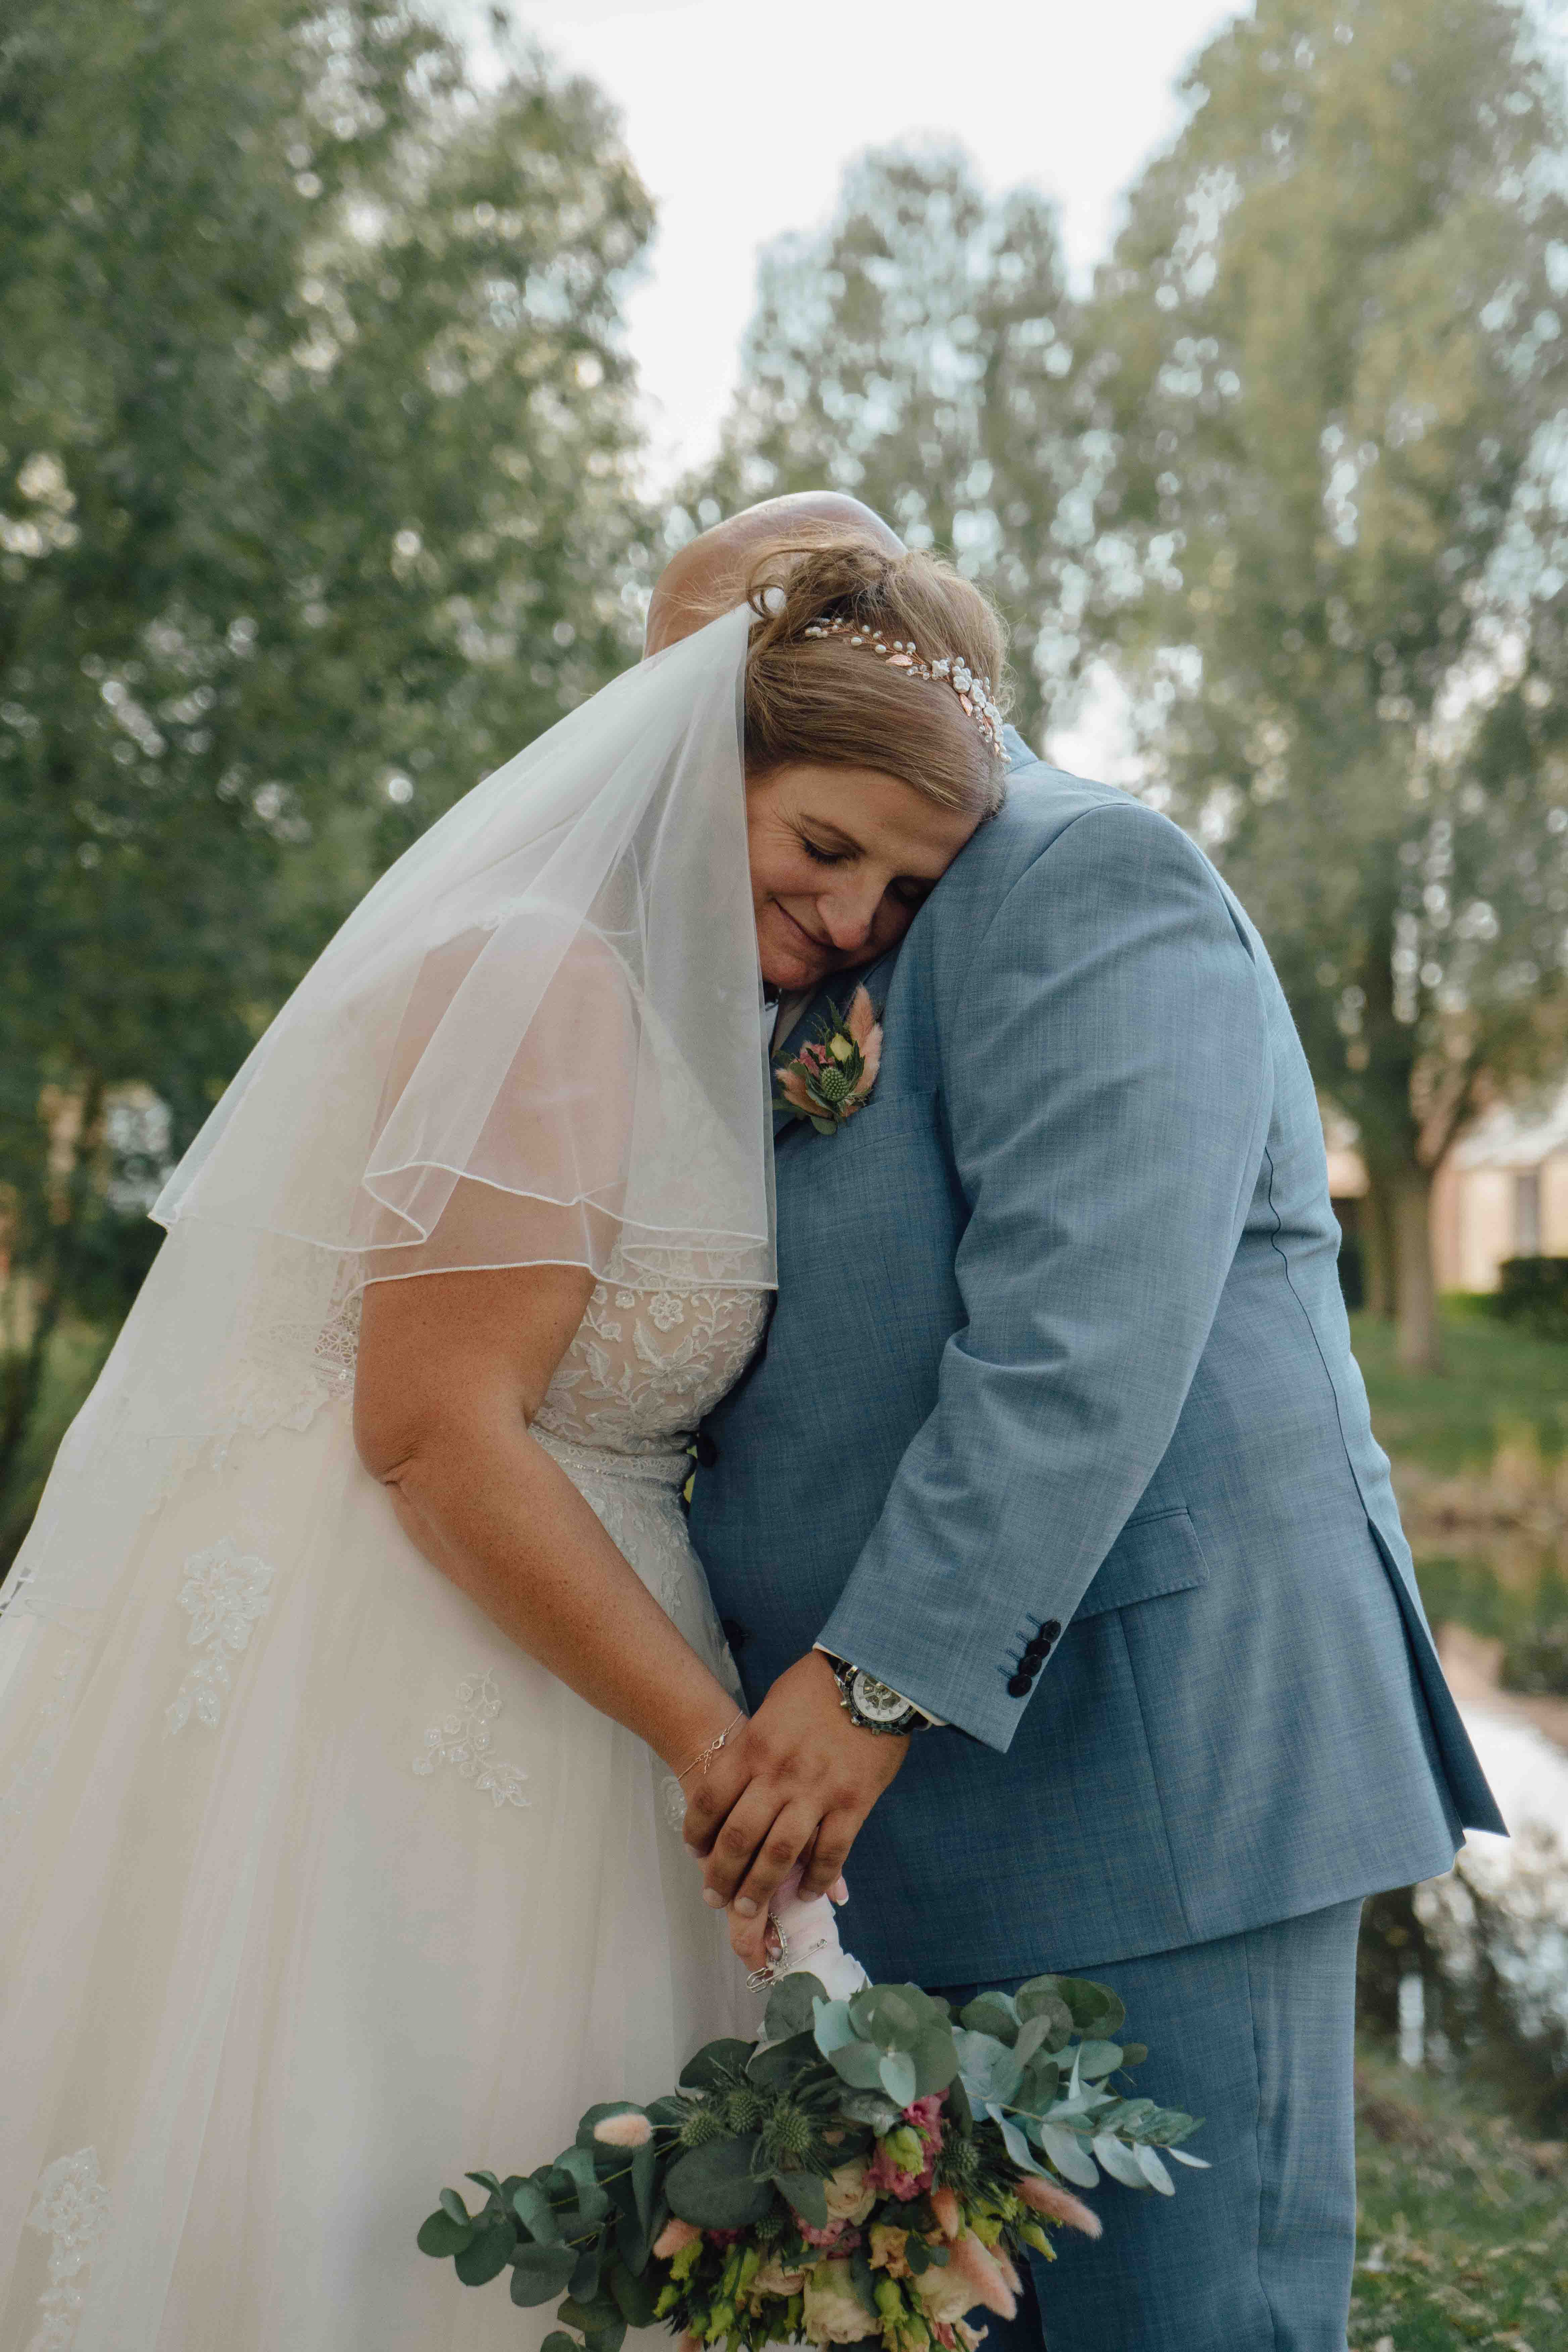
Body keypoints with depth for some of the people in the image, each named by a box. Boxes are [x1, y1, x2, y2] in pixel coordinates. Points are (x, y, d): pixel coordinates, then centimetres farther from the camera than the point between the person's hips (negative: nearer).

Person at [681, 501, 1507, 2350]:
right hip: (927, 1822, 9)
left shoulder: (1083, 881, -9)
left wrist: (881, 1681, -24)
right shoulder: (829, 962, 20)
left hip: (1157, 1781, -8)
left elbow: (1089, 1328, -22)